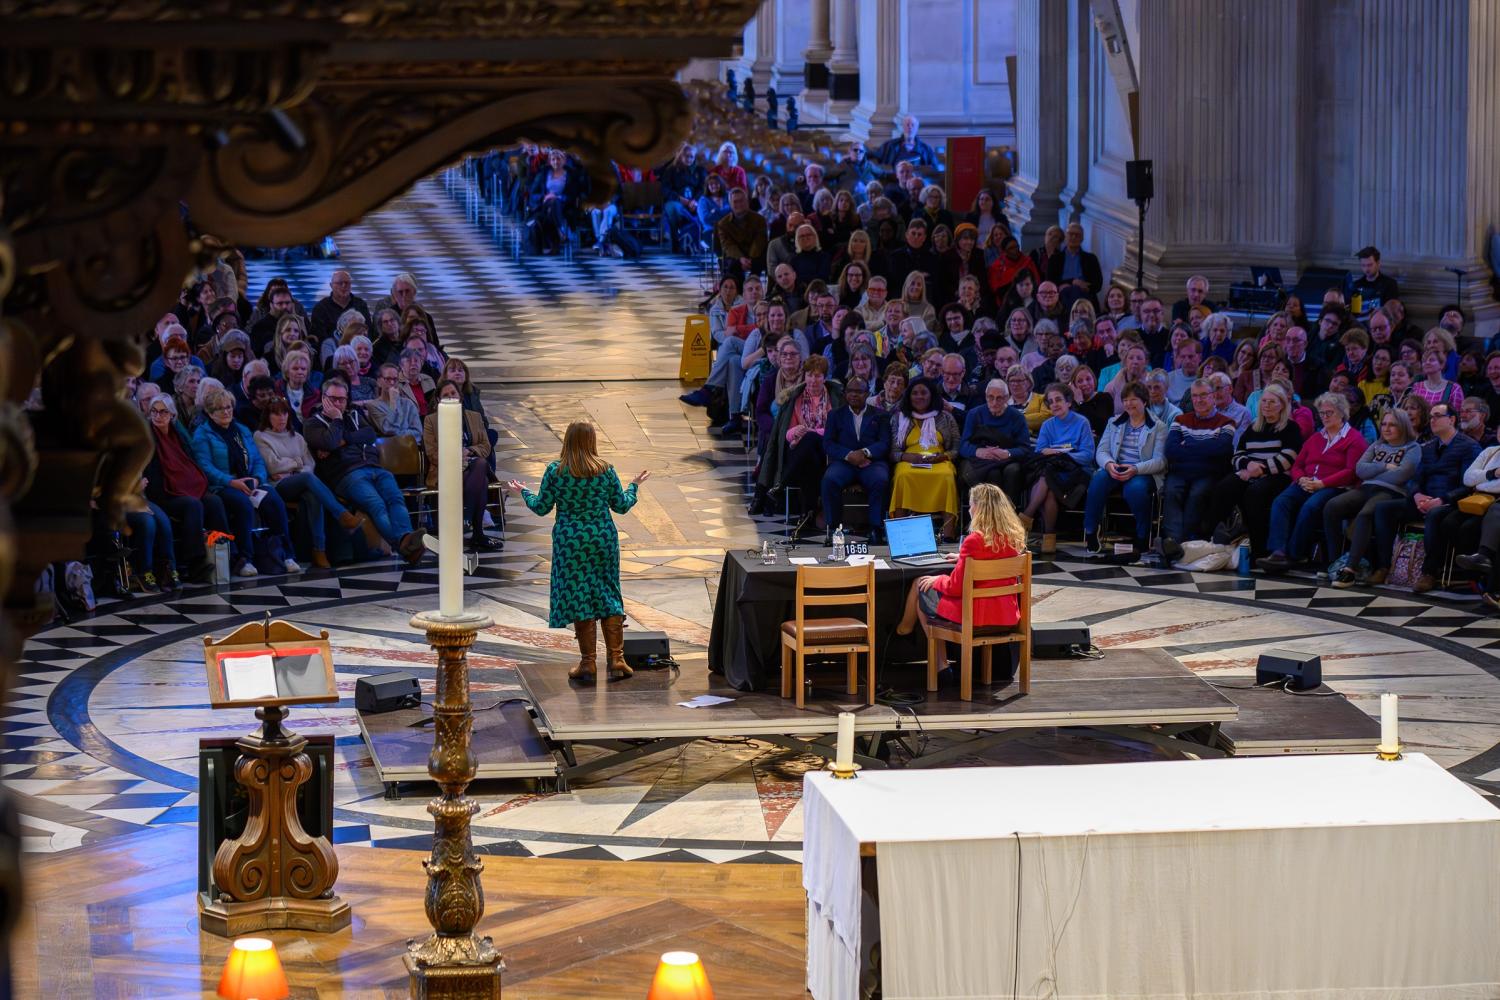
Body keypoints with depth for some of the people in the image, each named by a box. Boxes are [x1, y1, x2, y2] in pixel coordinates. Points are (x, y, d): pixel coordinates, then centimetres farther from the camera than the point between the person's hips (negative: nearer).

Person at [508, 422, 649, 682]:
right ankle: (616, 659, 7)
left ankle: (587, 663, 6)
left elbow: (541, 507, -1)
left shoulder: (555, 471, -8)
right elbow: (622, 506, 4)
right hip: (603, 540, 1)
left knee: (578, 597, 5)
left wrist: (523, 493, 19)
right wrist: (634, 486, 23)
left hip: (570, 542, -1)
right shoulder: (605, 471, -5)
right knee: (608, 596, 10)